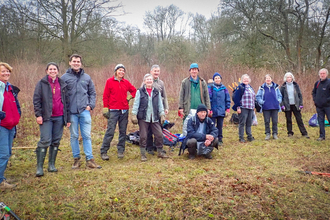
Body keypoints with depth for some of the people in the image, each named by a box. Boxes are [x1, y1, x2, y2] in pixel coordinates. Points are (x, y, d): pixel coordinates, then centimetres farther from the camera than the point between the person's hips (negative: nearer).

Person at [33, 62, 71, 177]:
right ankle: (39, 167, -2)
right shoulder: (41, 83, 5)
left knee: (56, 141, 6)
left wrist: (68, 118, 10)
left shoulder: (62, 84, 13)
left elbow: (67, 101, 14)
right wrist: (38, 115, -10)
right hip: (46, 117, -3)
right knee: (45, 141, -9)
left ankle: (52, 165, 17)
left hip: (59, 117, 3)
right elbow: (36, 100, 0)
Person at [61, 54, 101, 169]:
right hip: (71, 112, -1)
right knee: (74, 136, 6)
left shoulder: (86, 77, 11)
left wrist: (91, 105, 2)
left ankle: (90, 159, 4)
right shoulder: (64, 77, 4)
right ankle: (76, 159, 17)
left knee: (87, 136, 1)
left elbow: (92, 93, 15)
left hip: (84, 111, 1)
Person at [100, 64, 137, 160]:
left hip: (124, 110, 4)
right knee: (110, 131, -8)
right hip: (113, 110, -4)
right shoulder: (109, 81, 1)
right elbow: (105, 96, 0)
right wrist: (105, 108, -6)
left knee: (123, 131, 7)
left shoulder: (126, 82, 10)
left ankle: (120, 150, 18)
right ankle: (103, 151, 3)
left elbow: (134, 90, 24)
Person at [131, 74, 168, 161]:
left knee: (159, 134, 1)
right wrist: (134, 115, -5)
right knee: (143, 136, 1)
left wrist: (162, 115, 7)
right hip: (143, 117, -3)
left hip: (154, 118, 3)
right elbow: (136, 104, 0)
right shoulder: (140, 91, 1)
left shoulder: (156, 92, 11)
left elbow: (160, 104, 13)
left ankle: (160, 152, 17)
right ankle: (143, 154, 14)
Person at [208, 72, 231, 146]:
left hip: (221, 111, 3)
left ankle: (219, 140, 20)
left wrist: (227, 109, 6)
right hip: (213, 111, -3)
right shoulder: (210, 87, -3)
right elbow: (208, 99, -6)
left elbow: (227, 99, 11)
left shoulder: (224, 88, 7)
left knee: (220, 126, 10)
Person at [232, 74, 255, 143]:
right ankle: (241, 138, 3)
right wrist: (238, 107, -17)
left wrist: (253, 106, 20)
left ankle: (249, 136, 21)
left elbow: (253, 97, 25)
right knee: (242, 123, -4)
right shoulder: (240, 87, -7)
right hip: (243, 108, -8)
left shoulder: (250, 87, 18)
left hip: (250, 108, 8)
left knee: (249, 123, 12)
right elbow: (235, 97, -13)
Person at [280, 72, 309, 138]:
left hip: (295, 105, 1)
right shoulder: (283, 87, 0)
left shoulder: (296, 85, 4)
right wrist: (282, 105, -7)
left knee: (299, 119, 1)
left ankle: (304, 133, 4)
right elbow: (280, 96, 2)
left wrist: (301, 104, -1)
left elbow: (300, 95, 6)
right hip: (287, 106, -1)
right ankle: (290, 133, 17)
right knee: (288, 120, 7)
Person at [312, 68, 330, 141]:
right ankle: (322, 136, 16)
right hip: (319, 106, 6)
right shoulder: (317, 83, 9)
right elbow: (313, 92, 24)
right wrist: (314, 99, 11)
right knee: (320, 121, 8)